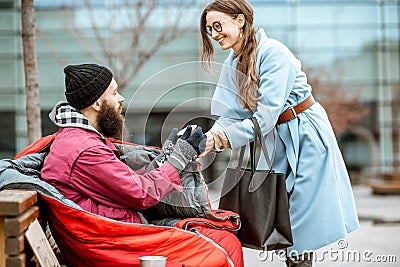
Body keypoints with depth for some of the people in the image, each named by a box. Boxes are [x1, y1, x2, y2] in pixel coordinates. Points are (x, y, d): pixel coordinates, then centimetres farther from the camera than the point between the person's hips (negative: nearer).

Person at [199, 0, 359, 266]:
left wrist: (225, 139, -31)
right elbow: (229, 115, -5)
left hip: (306, 133, -7)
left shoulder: (273, 52, -22)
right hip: (276, 137, 8)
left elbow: (266, 115, -28)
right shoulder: (231, 65, 2)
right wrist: (211, 136, -26)